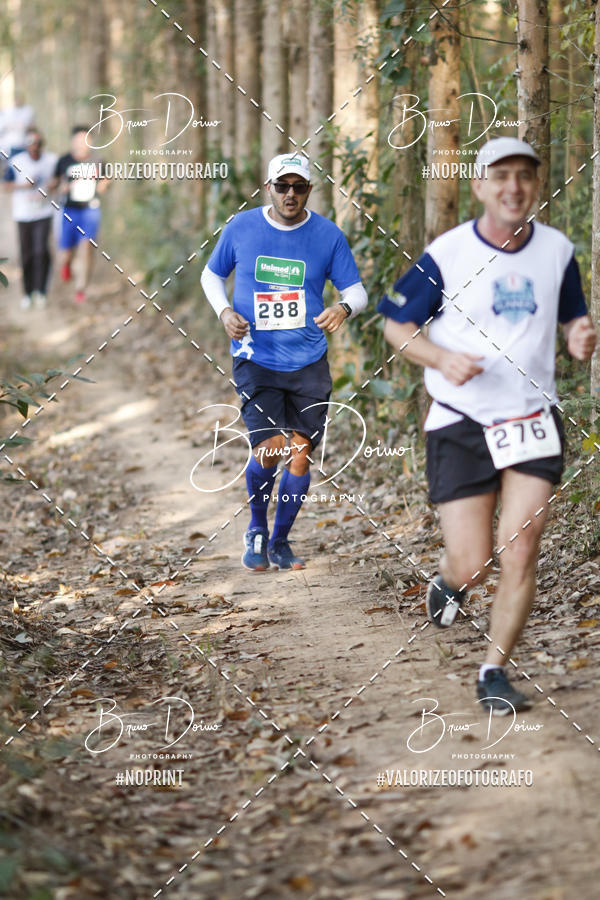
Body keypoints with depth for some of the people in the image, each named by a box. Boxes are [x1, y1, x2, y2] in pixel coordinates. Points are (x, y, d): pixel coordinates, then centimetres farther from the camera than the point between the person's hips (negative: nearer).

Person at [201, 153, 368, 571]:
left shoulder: (328, 235, -1)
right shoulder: (241, 228, -2)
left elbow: (356, 289, 4)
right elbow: (212, 274, 13)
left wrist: (344, 308, -20)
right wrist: (225, 312, -6)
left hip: (309, 363, 2)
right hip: (255, 360, -2)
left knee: (300, 454, 1)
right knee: (269, 450, -14)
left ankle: (280, 542, 23)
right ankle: (256, 529, 14)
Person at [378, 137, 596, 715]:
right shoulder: (446, 254, -6)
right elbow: (396, 325, 2)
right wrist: (442, 359, -17)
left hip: (532, 419, 2)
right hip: (461, 424, -2)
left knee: (520, 553, -9)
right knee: (471, 566, -4)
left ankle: (494, 672, 9)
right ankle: (448, 579, 35)